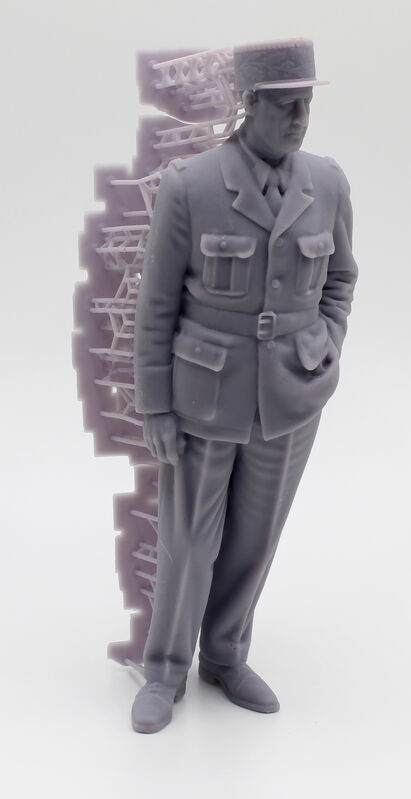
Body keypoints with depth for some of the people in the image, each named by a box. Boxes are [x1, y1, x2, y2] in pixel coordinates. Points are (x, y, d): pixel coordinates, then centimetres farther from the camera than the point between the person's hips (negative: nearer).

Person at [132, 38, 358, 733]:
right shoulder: (188, 186, -16)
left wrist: (325, 354, -5)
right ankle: (165, 671, 33)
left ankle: (224, 657, 39)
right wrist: (154, 408, -8)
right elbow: (158, 304, -9)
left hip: (288, 396, 3)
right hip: (207, 394, -3)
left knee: (254, 534, 16)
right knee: (187, 541, 9)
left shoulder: (327, 184, -5)